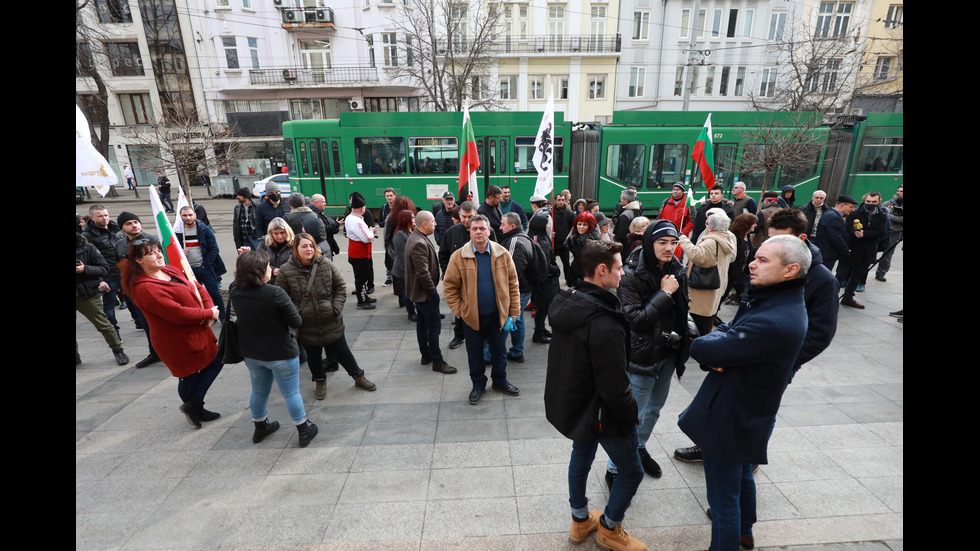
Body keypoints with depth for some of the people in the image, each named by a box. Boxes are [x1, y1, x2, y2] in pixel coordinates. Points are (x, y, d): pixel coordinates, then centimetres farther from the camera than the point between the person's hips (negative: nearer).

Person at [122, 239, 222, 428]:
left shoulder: (170, 270, 5)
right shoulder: (145, 288, -23)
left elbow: (198, 288, 7)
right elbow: (178, 314, -29)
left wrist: (210, 308, -11)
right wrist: (209, 314, -18)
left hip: (197, 331, 9)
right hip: (179, 342, -9)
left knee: (216, 361, 15)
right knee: (189, 376, 7)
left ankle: (194, 407, 28)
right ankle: (193, 406, 29)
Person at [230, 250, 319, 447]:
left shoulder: (235, 292, -10)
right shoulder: (275, 293, -28)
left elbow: (239, 281, 17)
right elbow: (296, 322, -21)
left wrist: (244, 262, 2)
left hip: (251, 354, 6)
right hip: (281, 354, -6)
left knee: (259, 392, 25)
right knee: (291, 394, 9)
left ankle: (260, 427, 45)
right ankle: (304, 431, 24)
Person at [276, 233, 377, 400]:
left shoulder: (326, 264, -8)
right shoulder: (286, 271, -9)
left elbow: (341, 287, 1)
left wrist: (337, 307, -8)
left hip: (331, 323, 0)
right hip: (306, 326, 0)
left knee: (342, 351, 13)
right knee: (313, 356, 19)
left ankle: (358, 376, 33)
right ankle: (320, 381, 43)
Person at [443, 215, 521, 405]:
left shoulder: (502, 254, -5)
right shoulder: (458, 257, -9)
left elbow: (513, 284, -1)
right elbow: (449, 286, -5)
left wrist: (514, 312, -3)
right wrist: (459, 311, -9)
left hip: (498, 315, 1)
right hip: (471, 317, -1)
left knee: (500, 352, 18)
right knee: (475, 354, 16)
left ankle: (500, 381, 41)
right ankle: (478, 385, 37)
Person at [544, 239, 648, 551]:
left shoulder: (567, 303, -4)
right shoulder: (604, 323, -32)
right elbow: (614, 385, -26)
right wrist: (631, 411, -8)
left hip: (569, 403, 8)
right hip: (601, 411, -8)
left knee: (581, 454, 26)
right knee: (631, 471, 15)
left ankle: (580, 521, 46)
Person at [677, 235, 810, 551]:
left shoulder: (773, 322, -34)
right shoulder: (780, 303, 0)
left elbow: (700, 348, -33)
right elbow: (727, 334, 2)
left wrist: (714, 341, -11)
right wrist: (721, 352, -20)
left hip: (729, 422, -11)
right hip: (747, 414, 11)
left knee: (724, 496, 7)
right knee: (741, 475, 31)